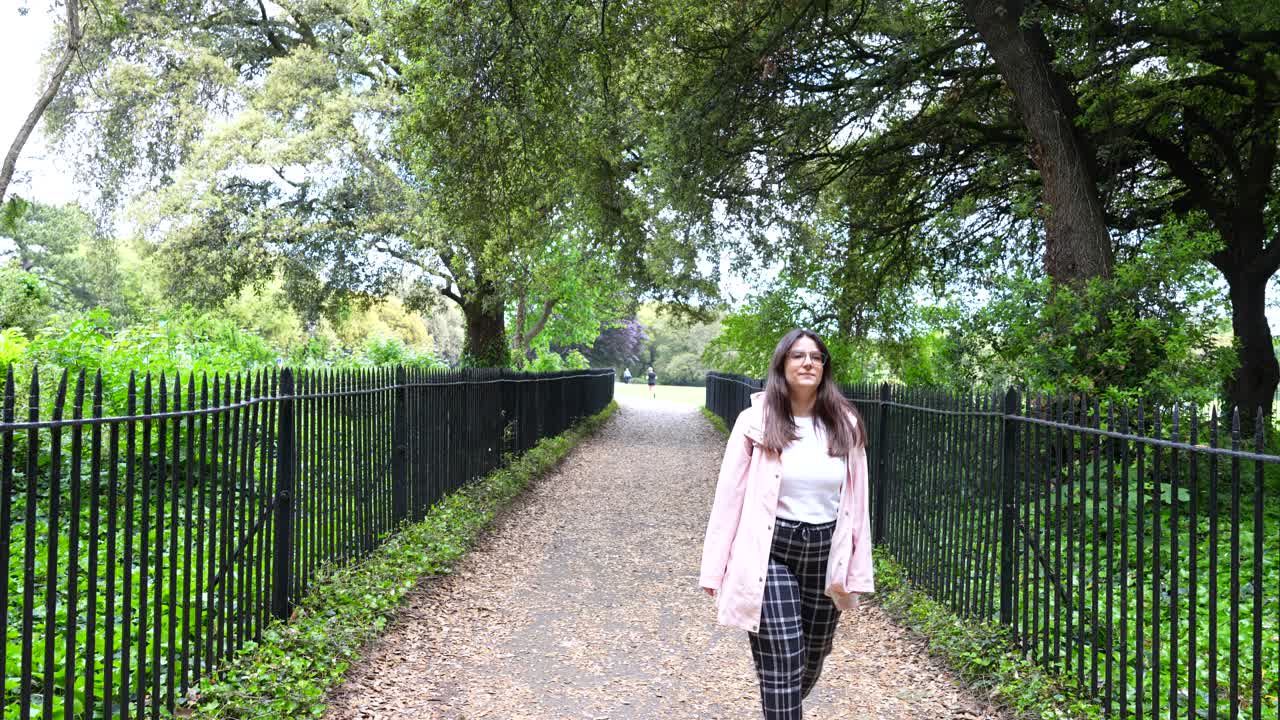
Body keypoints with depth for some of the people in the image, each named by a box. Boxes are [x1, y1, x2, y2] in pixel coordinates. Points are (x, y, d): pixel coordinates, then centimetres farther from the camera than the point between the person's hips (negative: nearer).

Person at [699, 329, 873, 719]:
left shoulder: (845, 425, 1)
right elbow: (730, 496, -5)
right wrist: (716, 570, -6)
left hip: (825, 555, 4)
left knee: (812, 661, 18)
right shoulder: (756, 421, -7)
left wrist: (857, 571, 3)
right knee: (782, 667, -9)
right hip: (771, 554, -4)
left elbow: (856, 500, 5)